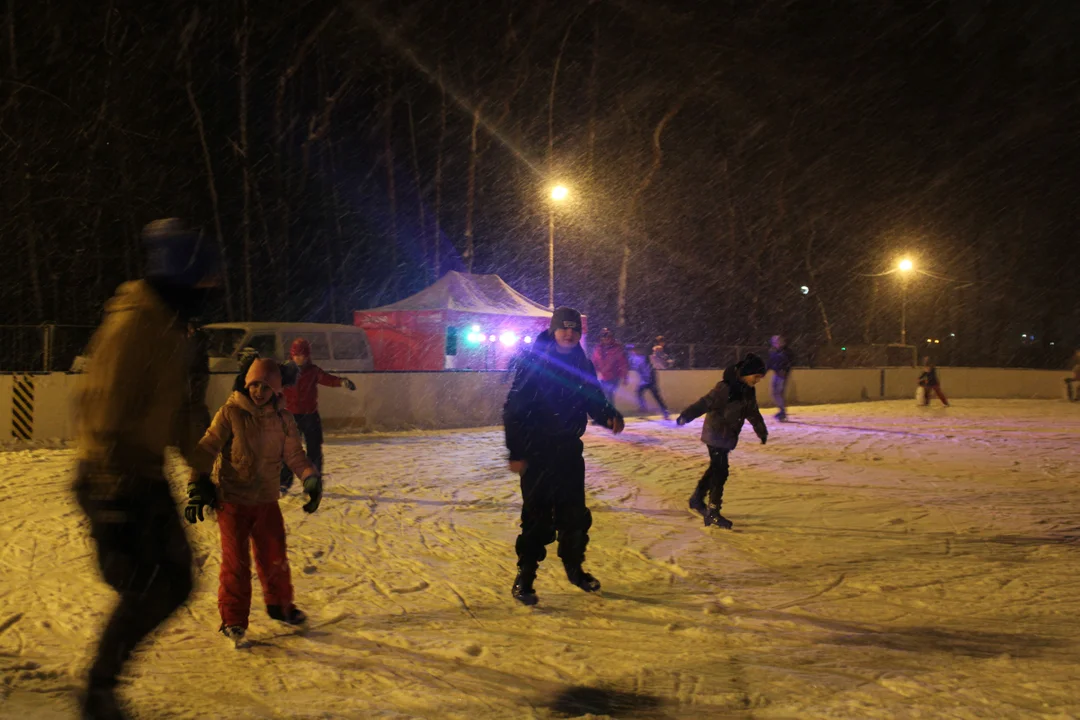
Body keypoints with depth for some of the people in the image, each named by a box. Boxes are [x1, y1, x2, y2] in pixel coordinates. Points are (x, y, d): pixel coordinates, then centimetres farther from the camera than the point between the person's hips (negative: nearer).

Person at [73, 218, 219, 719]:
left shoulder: (172, 328, 10)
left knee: (175, 581, 12)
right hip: (116, 483, -9)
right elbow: (106, 416, -24)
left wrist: (200, 469, 24)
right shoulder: (133, 326, -20)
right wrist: (112, 504, -25)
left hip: (147, 477, 9)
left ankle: (105, 680, 26)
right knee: (146, 590, -6)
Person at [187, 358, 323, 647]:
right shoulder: (231, 413, -9)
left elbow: (294, 454, 5)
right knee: (236, 561, -1)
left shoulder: (283, 419, 2)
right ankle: (233, 620, 12)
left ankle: (279, 605, 34)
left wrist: (311, 478, -13)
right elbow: (207, 449, -10)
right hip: (232, 500, -4)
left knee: (275, 556, 13)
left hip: (267, 500, 4)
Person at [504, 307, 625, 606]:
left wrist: (610, 416, -10)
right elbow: (513, 410, -12)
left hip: (569, 451, 6)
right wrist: (516, 453, -15)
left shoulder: (583, 366, 5)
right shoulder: (534, 365, -12)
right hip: (537, 454, -5)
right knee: (537, 516, -3)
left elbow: (594, 401, 13)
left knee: (575, 514, 13)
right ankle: (525, 576, 10)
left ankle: (574, 568, 31)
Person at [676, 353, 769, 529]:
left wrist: (762, 431, 34)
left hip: (728, 436, 9)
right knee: (721, 472, -9)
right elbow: (706, 403, -26)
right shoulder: (726, 387, -21)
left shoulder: (748, 391, 6)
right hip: (716, 434, -9)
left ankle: (697, 501, 36)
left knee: (715, 469, 19)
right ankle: (712, 513, -2)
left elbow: (753, 412, 21)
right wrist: (686, 416, -32)